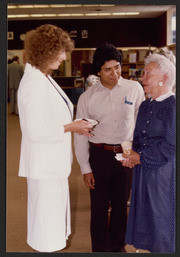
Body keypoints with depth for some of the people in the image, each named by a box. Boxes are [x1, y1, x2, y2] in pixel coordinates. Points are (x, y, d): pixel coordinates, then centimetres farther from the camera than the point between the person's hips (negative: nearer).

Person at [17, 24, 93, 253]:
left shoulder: (45, 79, 10)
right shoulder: (33, 84, -20)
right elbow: (35, 131, -23)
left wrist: (75, 125, 5)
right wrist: (71, 127, -16)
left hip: (54, 161, 10)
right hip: (44, 164, -10)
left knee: (56, 210, 21)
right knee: (47, 214, 3)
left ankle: (52, 246, 37)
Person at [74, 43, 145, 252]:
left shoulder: (134, 89, -1)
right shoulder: (87, 98, -3)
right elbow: (80, 135, 1)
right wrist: (85, 168, -1)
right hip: (99, 155, -1)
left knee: (121, 204, 13)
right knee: (99, 206, 7)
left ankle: (118, 246, 35)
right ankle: (100, 248, 28)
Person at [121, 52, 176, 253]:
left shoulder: (173, 106, -12)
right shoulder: (145, 106, 12)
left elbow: (170, 146, -16)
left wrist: (141, 157, -13)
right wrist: (133, 154, -3)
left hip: (164, 174, -7)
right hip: (143, 172, 7)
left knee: (163, 218, 3)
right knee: (145, 218, 15)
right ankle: (150, 246, 30)